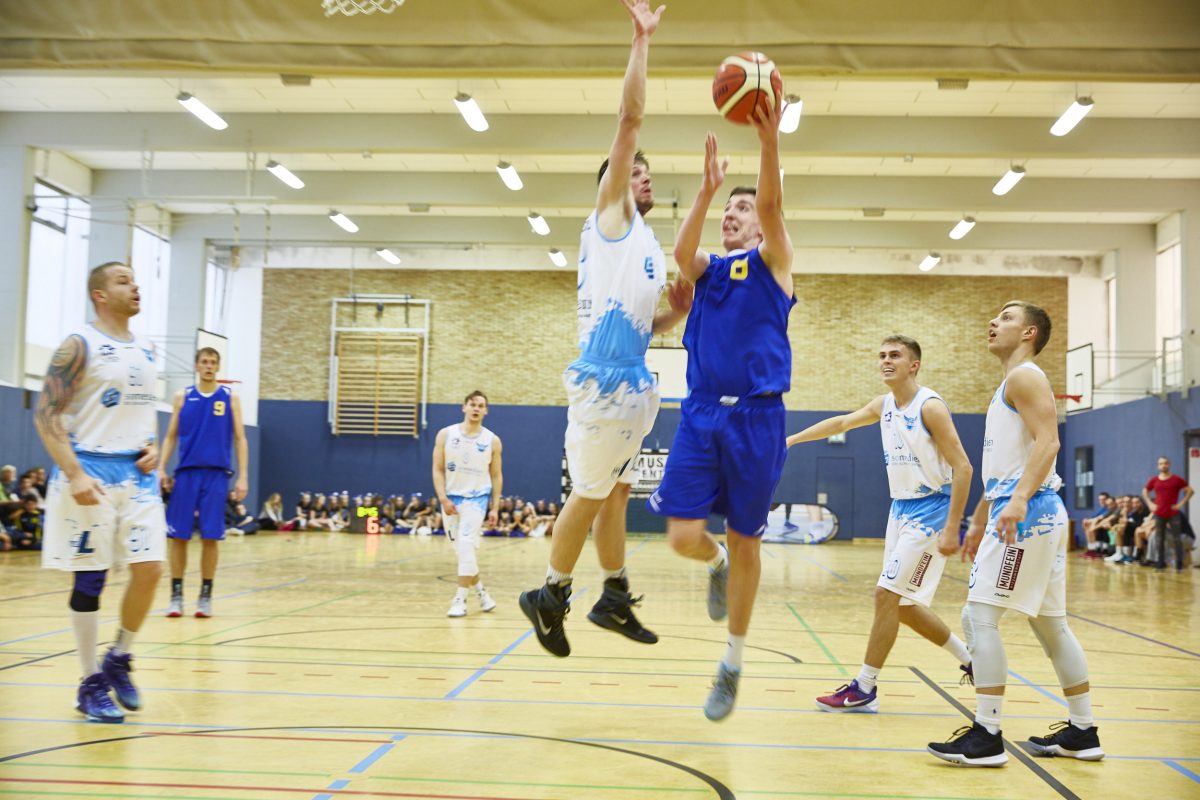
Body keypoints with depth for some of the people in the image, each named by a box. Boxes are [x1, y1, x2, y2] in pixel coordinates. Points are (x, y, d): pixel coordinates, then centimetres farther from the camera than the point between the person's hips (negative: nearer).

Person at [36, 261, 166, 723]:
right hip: (92, 472, -6)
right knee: (90, 577, 0)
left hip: (138, 473, 6)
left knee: (150, 568, -2)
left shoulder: (145, 351, 13)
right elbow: (46, 415, -12)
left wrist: (153, 445, 4)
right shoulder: (80, 346, -8)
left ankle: (119, 659, 19)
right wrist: (74, 473, -21)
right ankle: (91, 683, 11)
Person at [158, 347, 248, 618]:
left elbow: (240, 439, 6)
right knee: (178, 536, 0)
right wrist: (161, 468, -2)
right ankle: (176, 596, 9)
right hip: (186, 473, 1)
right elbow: (171, 436, 11)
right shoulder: (183, 396, 9)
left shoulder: (230, 397, 6)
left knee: (210, 538, -1)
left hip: (216, 474, -1)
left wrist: (243, 476, -2)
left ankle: (205, 597, 9)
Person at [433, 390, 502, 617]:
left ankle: (460, 599, -10)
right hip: (451, 498, 2)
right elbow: (438, 469, -1)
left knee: (466, 546, -16)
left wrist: (495, 508, 0)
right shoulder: (446, 434, -1)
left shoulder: (492, 441, 0)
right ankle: (481, 592, 25)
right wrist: (443, 499, -12)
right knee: (462, 550, 7)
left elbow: (496, 476, 5)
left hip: (476, 498, -2)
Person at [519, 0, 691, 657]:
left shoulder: (650, 249, 24)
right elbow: (631, 117, -6)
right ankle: (550, 596, 13)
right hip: (603, 382, -9)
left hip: (634, 384, 9)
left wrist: (678, 312, 9)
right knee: (590, 495, 0)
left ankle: (614, 597, 24)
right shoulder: (609, 215, 2)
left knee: (614, 494, 15)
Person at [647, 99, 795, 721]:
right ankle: (717, 566, 30)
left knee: (744, 542, 5)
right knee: (683, 536, -8)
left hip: (756, 417, -2)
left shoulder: (772, 261, 8)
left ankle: (732, 665, 21)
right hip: (700, 413, 2)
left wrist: (770, 144, -29)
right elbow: (681, 253, -10)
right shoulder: (707, 269, 15)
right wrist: (706, 189, -21)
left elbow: (772, 206, -13)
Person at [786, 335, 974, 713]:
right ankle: (970, 658, 28)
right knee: (901, 603, 11)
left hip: (929, 510, -8)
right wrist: (793, 438, 24)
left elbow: (963, 467, -18)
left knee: (887, 594, -11)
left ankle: (864, 688, -3)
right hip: (901, 508, 8)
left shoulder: (930, 407, -16)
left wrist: (951, 529, -22)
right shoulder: (884, 405, 7)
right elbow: (843, 422, 24)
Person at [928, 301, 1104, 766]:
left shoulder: (1024, 376, -7)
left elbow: (1048, 441, -22)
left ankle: (986, 736, -8)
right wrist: (978, 523, 28)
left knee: (979, 616, -11)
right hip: (1039, 517, 10)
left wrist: (1019, 499, -33)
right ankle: (1082, 732, 21)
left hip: (1026, 513, -10)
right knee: (1049, 624, 13)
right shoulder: (1008, 387, 23)